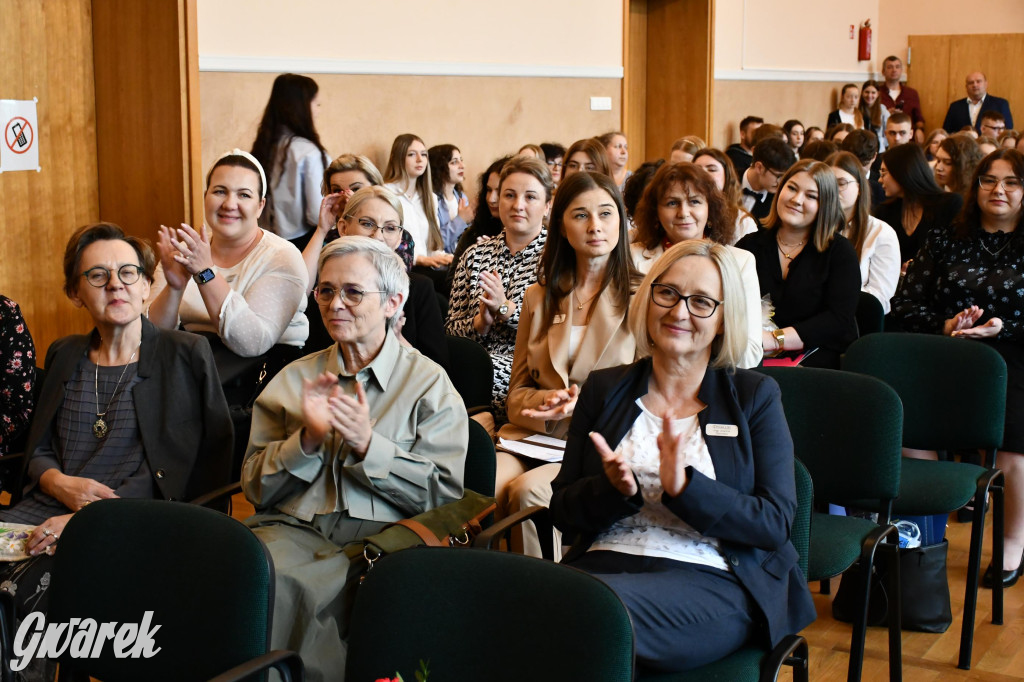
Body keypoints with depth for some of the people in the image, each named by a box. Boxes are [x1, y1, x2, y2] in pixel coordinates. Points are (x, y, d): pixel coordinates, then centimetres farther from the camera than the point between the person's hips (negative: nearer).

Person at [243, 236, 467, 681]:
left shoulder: (429, 383, 9)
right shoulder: (294, 378, 19)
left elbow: (444, 493, 1)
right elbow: (256, 487, 13)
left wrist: (367, 444, -10)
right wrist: (307, 439, -5)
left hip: (381, 533, -3)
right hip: (294, 527, 3)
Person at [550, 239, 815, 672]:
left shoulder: (754, 397, 9)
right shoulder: (604, 390, 15)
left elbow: (776, 523, -1)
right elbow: (562, 510, 12)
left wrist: (683, 487, -16)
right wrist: (614, 490, -11)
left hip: (710, 577, -2)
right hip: (604, 563, 3)